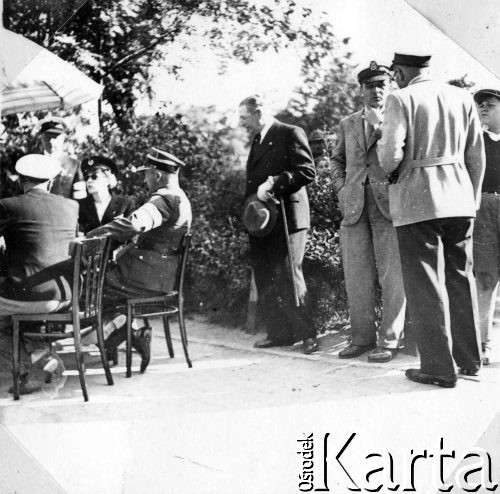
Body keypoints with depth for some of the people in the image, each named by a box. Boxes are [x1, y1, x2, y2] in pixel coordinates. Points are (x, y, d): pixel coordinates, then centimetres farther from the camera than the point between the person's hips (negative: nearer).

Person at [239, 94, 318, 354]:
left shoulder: (291, 134, -5)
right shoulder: (257, 140, 21)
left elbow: (307, 171, -15)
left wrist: (273, 183, -21)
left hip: (285, 218, -8)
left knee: (288, 277, -8)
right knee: (265, 280, 8)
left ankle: (306, 333, 3)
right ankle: (279, 333, 17)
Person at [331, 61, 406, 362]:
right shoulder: (348, 124, 20)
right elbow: (338, 160, 27)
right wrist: (342, 188, 13)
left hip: (390, 203, -3)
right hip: (355, 206, 4)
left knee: (393, 275, -4)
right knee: (357, 276, 3)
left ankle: (389, 340, 3)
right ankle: (362, 337, 13)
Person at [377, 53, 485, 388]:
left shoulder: (400, 100, -7)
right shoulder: (462, 98, 9)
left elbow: (390, 157, -15)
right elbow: (477, 157, 10)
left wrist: (389, 168, 7)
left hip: (417, 201, -5)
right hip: (459, 198, 5)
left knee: (426, 284, 2)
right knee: (461, 277, 15)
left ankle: (439, 367, 5)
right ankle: (470, 360, 23)